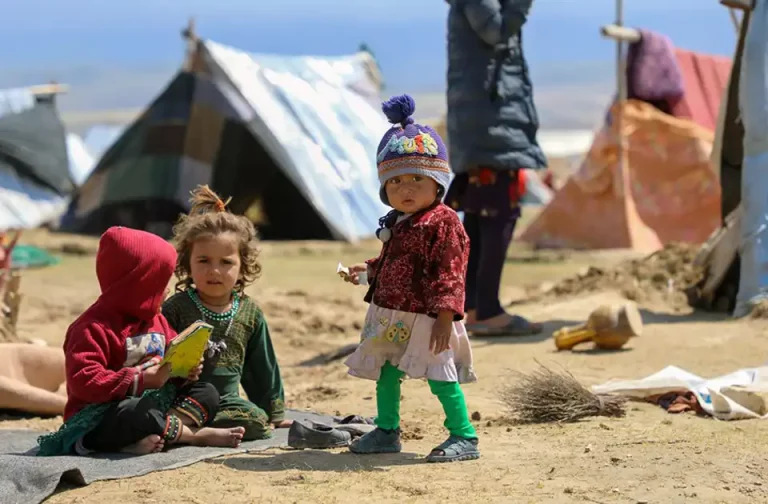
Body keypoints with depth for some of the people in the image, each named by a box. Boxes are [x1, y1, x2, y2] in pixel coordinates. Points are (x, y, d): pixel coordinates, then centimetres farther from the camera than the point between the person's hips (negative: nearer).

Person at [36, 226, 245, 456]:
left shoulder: (156, 320, 12)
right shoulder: (94, 327, -18)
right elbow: (83, 381, -27)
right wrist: (140, 381, -30)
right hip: (102, 417, -9)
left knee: (207, 392, 2)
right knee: (142, 414, -40)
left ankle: (157, 436, -23)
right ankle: (194, 434, -14)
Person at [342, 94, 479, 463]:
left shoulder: (443, 222, -14)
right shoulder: (395, 224, 12)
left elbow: (448, 275, -19)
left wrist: (445, 316, -23)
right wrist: (367, 271, 14)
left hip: (424, 318, -9)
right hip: (390, 315, 9)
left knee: (440, 376, -9)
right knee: (385, 371, 16)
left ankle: (464, 437, -4)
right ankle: (387, 431, 30)